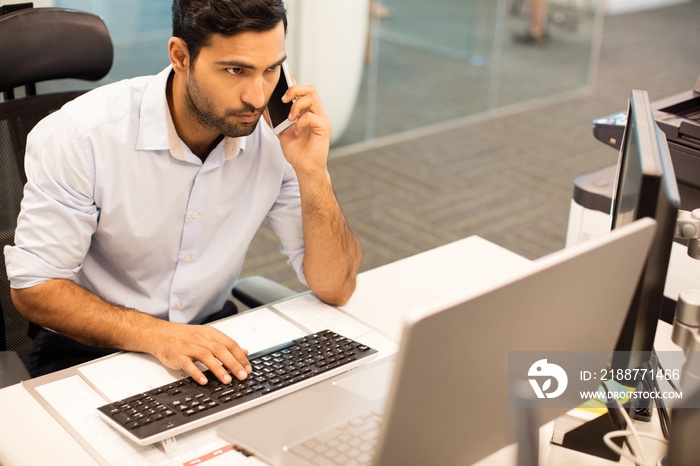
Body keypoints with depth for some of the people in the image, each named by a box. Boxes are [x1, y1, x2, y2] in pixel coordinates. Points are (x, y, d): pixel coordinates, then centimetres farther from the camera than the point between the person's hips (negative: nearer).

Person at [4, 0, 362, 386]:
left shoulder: (278, 138, -11)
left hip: (209, 337, 3)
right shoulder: (80, 135, -20)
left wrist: (313, 174, -23)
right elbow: (33, 287, -16)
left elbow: (334, 289, -8)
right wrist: (157, 335, -30)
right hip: (91, 349, -2)